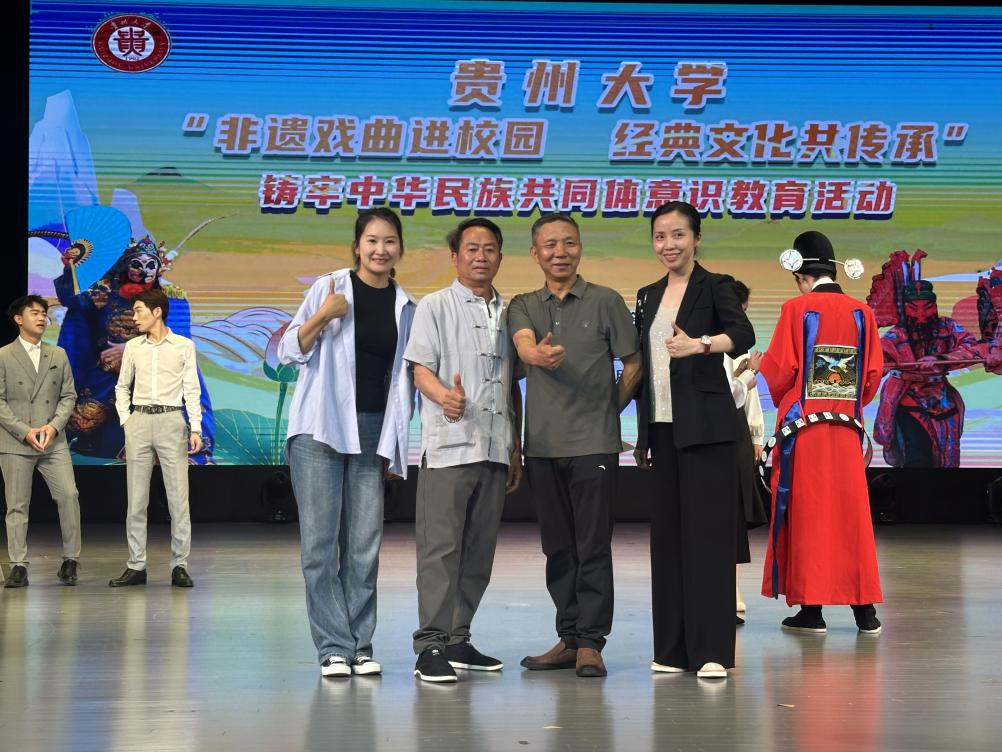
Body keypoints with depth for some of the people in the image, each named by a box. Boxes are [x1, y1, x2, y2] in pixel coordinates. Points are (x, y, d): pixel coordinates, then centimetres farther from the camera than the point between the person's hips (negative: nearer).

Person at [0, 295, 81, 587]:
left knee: (69, 496, -9)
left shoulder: (58, 355, 13)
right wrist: (25, 432, -12)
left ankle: (70, 561, 1)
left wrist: (54, 425, -6)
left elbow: (68, 396, 11)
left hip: (53, 441, 2)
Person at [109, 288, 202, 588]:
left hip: (171, 420, -3)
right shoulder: (133, 347, 10)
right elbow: (122, 387, 19)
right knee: (136, 498, 2)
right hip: (139, 421, 3)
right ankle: (136, 566, 6)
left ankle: (179, 565, -1)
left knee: (178, 496, -5)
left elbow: (192, 389, 2)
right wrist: (125, 420, 6)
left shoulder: (184, 346, 3)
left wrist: (195, 428, -5)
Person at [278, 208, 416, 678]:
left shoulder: (406, 307, 10)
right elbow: (288, 352, 0)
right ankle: (334, 647, -1)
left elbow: (404, 379, 14)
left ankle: (361, 646, 7)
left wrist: (395, 441, 10)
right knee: (321, 541, -5)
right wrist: (322, 316, -16)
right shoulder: (330, 288, 0)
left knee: (365, 543, 1)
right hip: (320, 427, -3)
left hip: (373, 431, 3)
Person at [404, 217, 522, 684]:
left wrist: (516, 448, 19)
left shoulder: (508, 314, 18)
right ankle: (430, 646, -6)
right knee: (440, 548, -8)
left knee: (479, 551, 8)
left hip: (495, 450, 6)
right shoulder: (435, 307, 2)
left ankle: (457, 640, 16)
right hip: (449, 447, -6)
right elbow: (420, 368, -7)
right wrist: (445, 396, -29)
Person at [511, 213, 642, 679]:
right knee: (558, 548, 10)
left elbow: (632, 364, 6)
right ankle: (569, 638, 18)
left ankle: (591, 642, 1)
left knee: (593, 547, -3)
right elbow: (523, 345, -13)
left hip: (594, 444, -3)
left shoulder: (606, 302, 2)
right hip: (542, 445, 3)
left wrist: (609, 409, 3)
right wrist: (540, 354, -35)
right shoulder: (523, 307, 9)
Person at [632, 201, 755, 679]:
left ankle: (712, 650, -5)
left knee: (708, 533, -7)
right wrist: (642, 436, 16)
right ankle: (673, 649, 11)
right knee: (667, 534, 6)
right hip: (661, 427, 6)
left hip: (705, 427, -6)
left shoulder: (715, 287, -2)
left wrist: (700, 344, -39)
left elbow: (744, 334, -20)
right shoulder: (648, 297, 16)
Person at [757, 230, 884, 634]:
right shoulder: (862, 312, 3)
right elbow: (874, 373, 5)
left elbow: (778, 369, -8)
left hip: (804, 427, -3)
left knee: (807, 513, 3)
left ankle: (811, 610, 3)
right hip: (847, 428, 3)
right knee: (851, 512, 8)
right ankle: (864, 608, 9)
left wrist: (784, 401, 13)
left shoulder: (796, 309, -8)